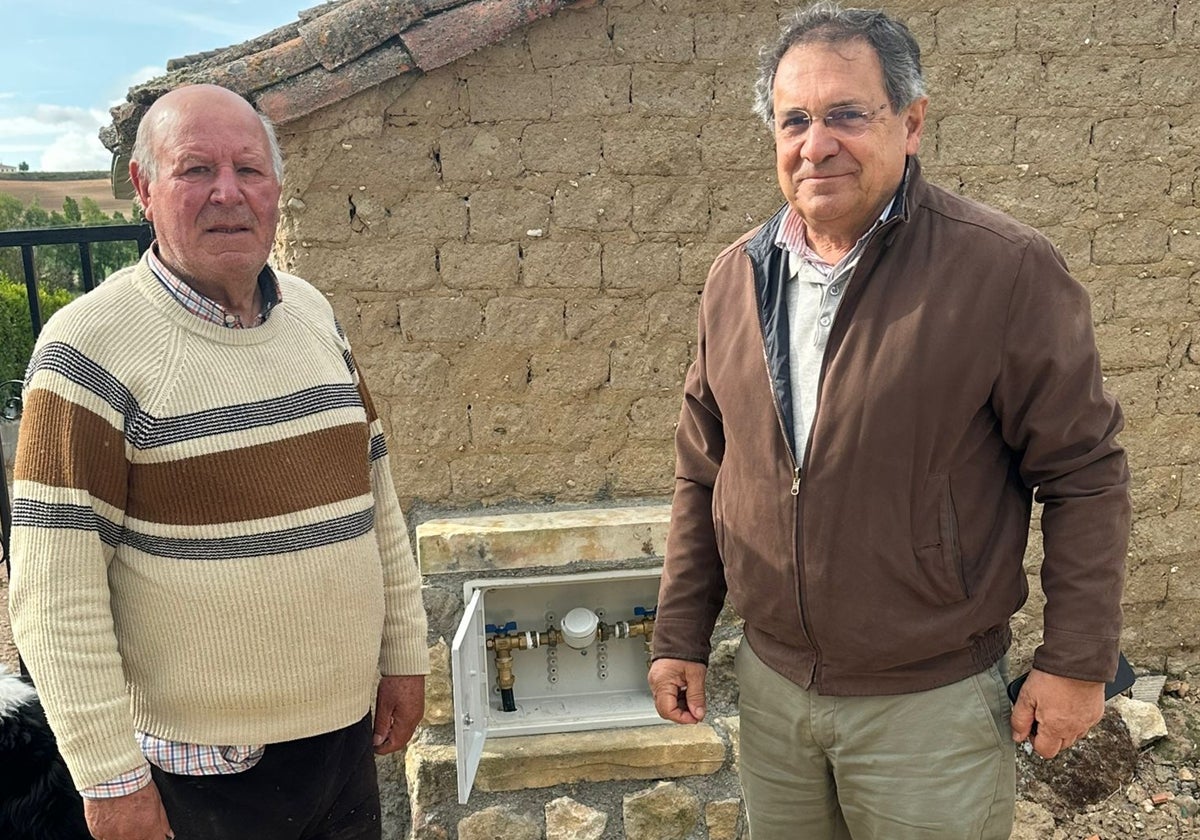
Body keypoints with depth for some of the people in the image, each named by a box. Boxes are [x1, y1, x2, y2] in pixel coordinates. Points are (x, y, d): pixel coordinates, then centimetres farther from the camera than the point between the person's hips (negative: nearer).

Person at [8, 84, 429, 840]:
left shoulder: (313, 312, 4)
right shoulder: (94, 348, -14)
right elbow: (56, 591, -15)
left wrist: (404, 653, 9)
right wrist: (110, 775, -13)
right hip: (203, 763, -5)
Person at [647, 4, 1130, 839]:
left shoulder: (1006, 268, -15)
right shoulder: (737, 275, 0)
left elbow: (1083, 473, -10)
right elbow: (704, 474, 6)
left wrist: (1077, 661, -9)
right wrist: (681, 636, 7)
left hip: (931, 705, -4)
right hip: (771, 684, 5)